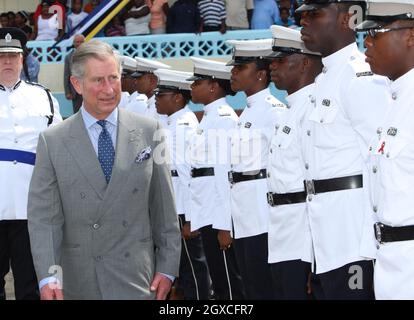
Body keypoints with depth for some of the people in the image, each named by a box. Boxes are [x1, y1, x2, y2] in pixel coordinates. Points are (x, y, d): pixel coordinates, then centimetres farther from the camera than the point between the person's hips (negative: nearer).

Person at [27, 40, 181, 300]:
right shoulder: (53, 142, 0)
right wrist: (48, 276, -16)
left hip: (136, 279, 0)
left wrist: (167, 268, 3)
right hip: (79, 282, 0)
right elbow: (43, 216, -5)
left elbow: (164, 207, 6)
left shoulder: (148, 131, 4)